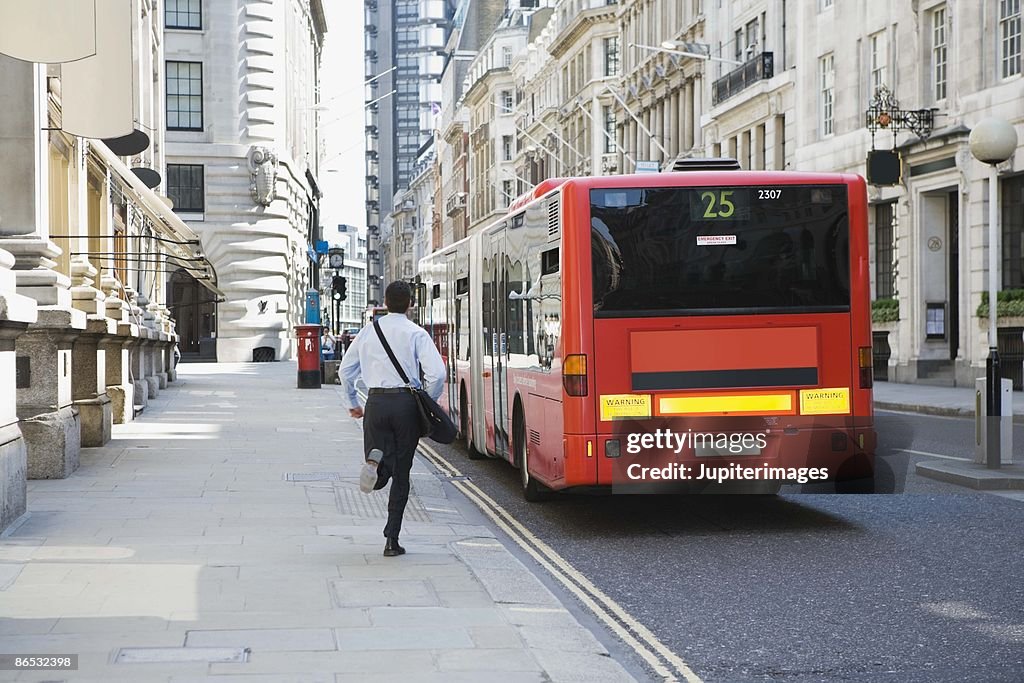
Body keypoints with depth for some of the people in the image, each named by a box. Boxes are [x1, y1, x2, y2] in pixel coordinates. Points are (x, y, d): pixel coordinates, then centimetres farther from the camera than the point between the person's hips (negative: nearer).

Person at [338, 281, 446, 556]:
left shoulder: (368, 331, 9)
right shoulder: (416, 333, -2)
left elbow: (345, 370, 14)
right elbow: (437, 373, -13)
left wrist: (352, 404, 25)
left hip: (375, 403, 2)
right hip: (406, 402, -2)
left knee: (380, 477, 7)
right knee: (401, 475, 8)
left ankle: (375, 459, -30)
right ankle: (392, 540, 5)